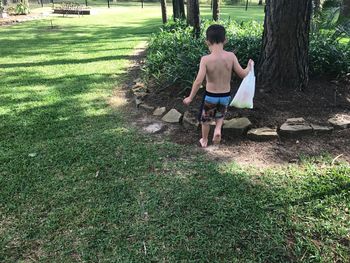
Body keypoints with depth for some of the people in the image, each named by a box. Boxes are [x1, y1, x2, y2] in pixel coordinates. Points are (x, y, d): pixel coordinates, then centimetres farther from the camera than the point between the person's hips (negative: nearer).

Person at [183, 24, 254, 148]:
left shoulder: (205, 59, -21)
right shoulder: (231, 56, -14)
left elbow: (198, 81, -23)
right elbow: (242, 74, -8)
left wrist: (190, 98, -11)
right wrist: (250, 66, 14)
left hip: (210, 96, -2)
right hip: (226, 95, 2)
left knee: (206, 119, 24)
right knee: (220, 116, 32)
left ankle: (204, 140, 41)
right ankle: (218, 129, 6)